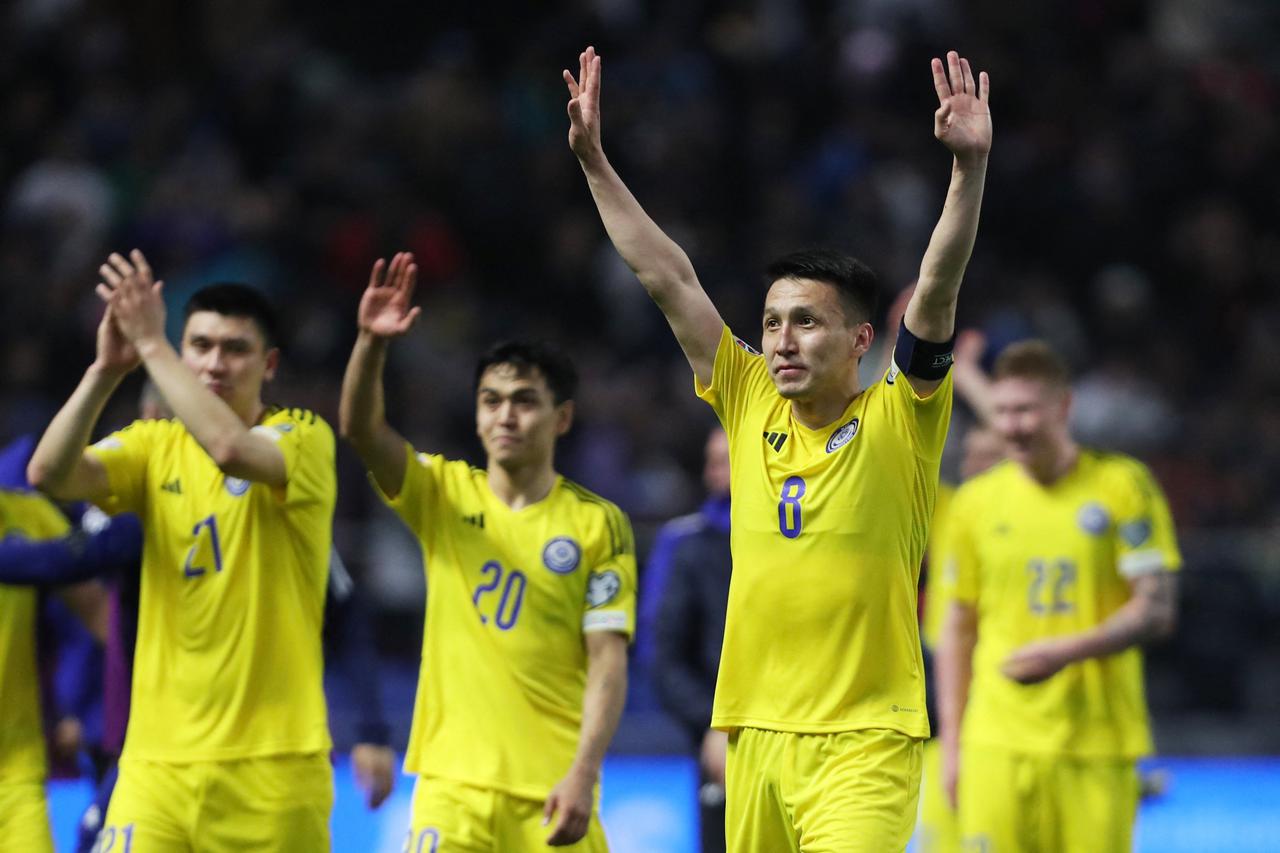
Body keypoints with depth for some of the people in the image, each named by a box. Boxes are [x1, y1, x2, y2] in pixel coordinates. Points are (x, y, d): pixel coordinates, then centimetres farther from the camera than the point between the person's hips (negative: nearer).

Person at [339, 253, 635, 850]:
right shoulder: (442, 496, 6)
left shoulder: (600, 525, 0)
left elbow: (608, 661, -4)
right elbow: (360, 429, -9)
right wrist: (370, 343, -27)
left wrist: (583, 775, -15)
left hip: (551, 790, -1)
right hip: (452, 782, 1)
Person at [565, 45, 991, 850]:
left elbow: (937, 289, -15)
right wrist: (593, 159, 8)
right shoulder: (751, 406, 8)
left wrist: (970, 164, -27)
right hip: (757, 733, 5)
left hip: (865, 744, -5)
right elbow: (670, 280, 9)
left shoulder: (899, 420, -3)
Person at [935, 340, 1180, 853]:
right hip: (997, 744, 1)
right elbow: (958, 628, 14)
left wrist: (1067, 651, -18)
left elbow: (1157, 612, -3)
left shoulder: (1123, 486, 1)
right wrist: (950, 744, 9)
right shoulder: (977, 501, 9)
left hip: (1097, 744, -1)